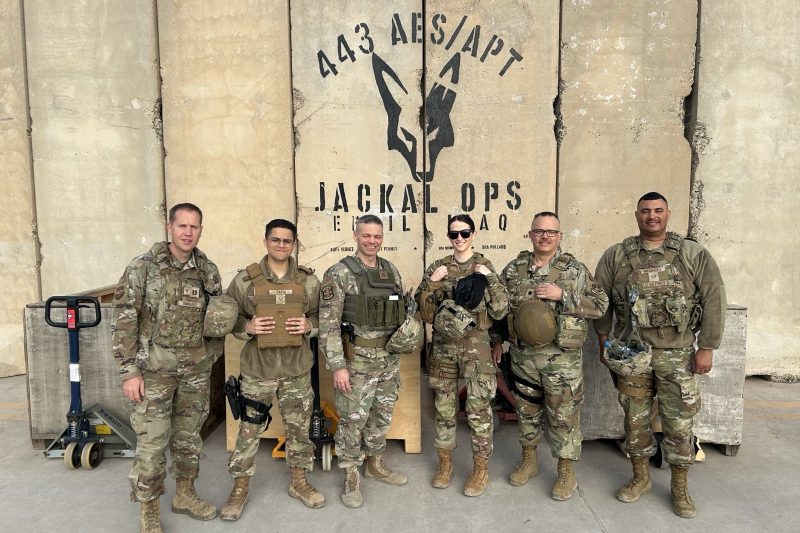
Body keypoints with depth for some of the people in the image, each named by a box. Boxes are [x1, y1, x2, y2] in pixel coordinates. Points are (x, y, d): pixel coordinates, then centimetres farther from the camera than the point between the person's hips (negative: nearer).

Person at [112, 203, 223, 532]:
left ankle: (185, 495, 34)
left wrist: (212, 354, 8)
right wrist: (129, 372, -12)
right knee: (152, 441, 2)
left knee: (188, 435, 16)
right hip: (155, 367, -4)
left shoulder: (208, 270, 3)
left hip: (197, 367, 4)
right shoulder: (143, 267, -9)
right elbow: (124, 321, -10)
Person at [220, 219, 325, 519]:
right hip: (257, 368, -1)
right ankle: (240, 488, 27)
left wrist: (309, 325, -13)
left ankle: (299, 482, 33)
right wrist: (248, 327, -16)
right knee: (249, 429, 8)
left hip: (297, 368, 2)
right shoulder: (245, 280, -4)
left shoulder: (308, 280, 0)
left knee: (299, 427, 13)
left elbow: (324, 315, 8)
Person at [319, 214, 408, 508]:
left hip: (389, 358, 6)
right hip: (357, 360, -6)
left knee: (382, 416, 18)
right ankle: (351, 477, 24)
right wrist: (337, 365, -17)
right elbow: (328, 324, -14)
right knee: (353, 420, 5)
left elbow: (402, 311, 17)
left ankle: (375, 465, 38)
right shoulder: (339, 274, -12)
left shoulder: (391, 271, 7)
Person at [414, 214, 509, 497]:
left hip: (476, 345, -2)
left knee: (478, 408, 2)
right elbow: (421, 307, 4)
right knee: (444, 407, 12)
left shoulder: (485, 266, -1)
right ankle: (444, 462, 29)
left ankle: (481, 468, 19)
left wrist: (491, 278, -17)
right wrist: (432, 283, -12)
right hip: (443, 344, 2)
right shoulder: (436, 268, 4)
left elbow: (500, 311, -4)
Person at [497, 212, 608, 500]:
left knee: (563, 415, 5)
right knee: (526, 410, 16)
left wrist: (562, 295, -18)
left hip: (562, 357, -3)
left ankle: (566, 472, 23)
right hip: (522, 355, 3)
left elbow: (600, 305, -7)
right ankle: (528, 461, 35)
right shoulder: (514, 270, 4)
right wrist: (498, 341, 13)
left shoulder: (575, 269, -4)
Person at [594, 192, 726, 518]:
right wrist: (604, 342, 6)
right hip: (631, 353, 1)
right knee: (635, 419, 11)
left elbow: (713, 299, -2)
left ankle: (680, 488, 25)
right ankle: (640, 478, 30)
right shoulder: (616, 256, 2)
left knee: (679, 423, 6)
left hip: (677, 354, -1)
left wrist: (706, 347, -6)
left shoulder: (693, 254, 0)